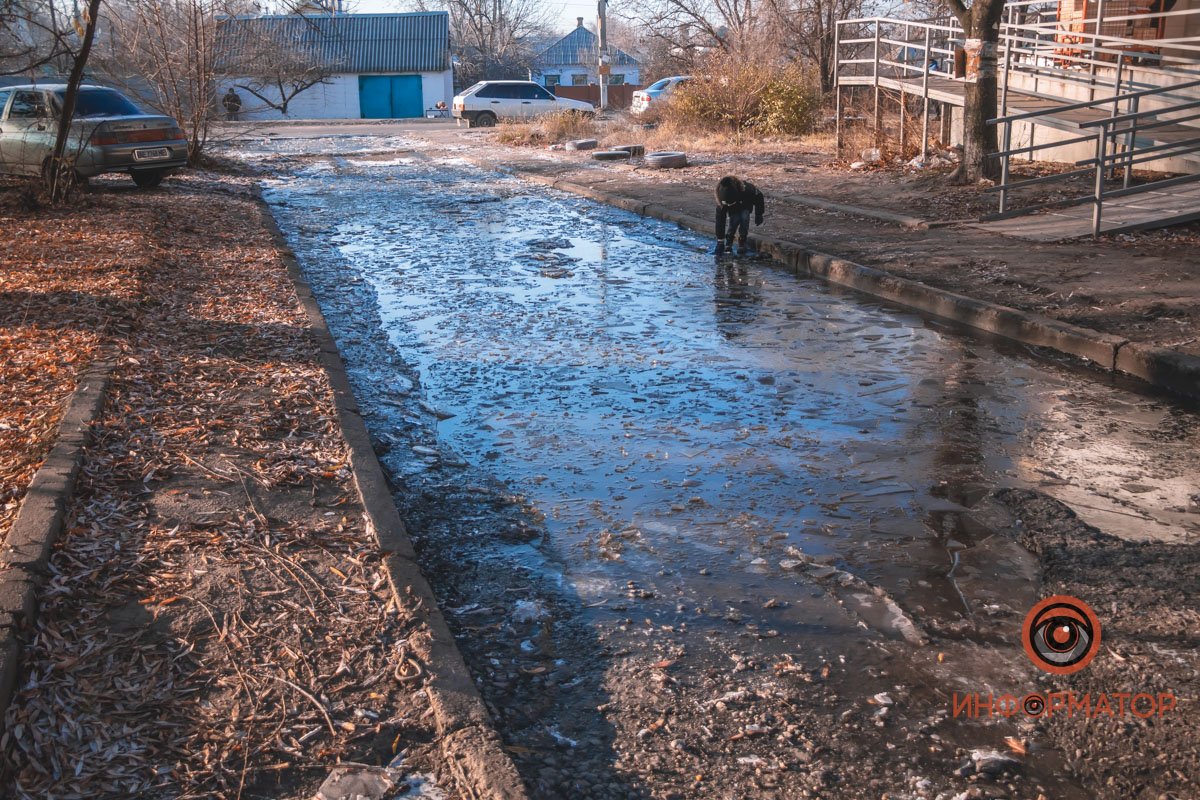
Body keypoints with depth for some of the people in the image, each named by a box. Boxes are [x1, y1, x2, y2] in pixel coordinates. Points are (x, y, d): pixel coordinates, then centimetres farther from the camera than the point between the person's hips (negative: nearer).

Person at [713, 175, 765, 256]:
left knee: (744, 219, -27)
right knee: (734, 221, -26)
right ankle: (728, 245, -8)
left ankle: (742, 245, -12)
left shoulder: (747, 189, -44)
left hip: (746, 205, 0)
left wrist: (758, 215, -17)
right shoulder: (721, 201, -38)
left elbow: (759, 196, -21)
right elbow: (720, 221, -33)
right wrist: (720, 242, -33)